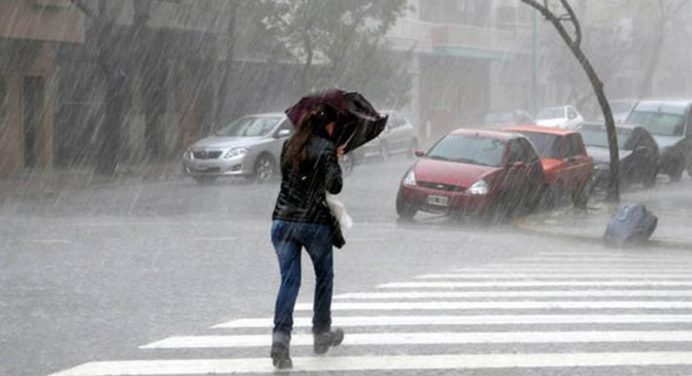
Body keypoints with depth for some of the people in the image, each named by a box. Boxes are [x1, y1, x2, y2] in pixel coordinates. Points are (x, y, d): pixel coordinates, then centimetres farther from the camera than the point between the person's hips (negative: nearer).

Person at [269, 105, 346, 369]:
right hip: (315, 222, -4)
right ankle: (321, 334, 28)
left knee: (289, 280, 1)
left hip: (283, 221, 4)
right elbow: (333, 186, -13)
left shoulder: (289, 146, 10)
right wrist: (336, 163, 5)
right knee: (324, 277, 18)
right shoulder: (326, 149, -7)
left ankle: (280, 336, -17)